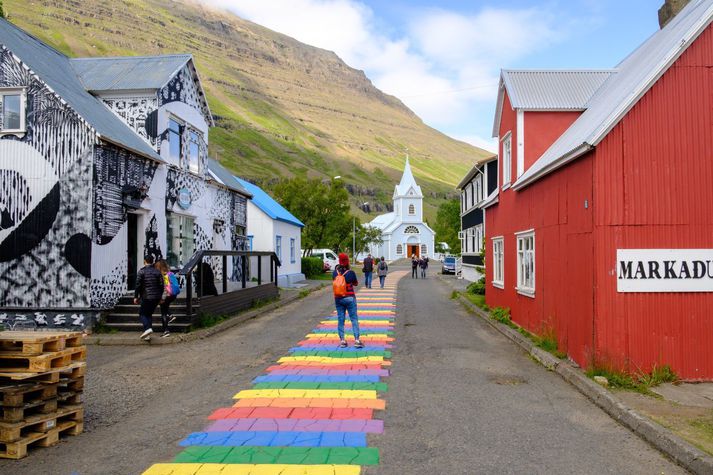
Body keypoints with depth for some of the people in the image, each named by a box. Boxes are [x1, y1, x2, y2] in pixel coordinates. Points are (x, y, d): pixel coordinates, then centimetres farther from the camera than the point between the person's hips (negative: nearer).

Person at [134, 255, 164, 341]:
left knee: (142, 313, 7)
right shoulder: (157, 271, 7)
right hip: (156, 297, 5)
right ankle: (147, 335, 11)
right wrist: (160, 296, 15)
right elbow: (161, 285, 7)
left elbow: (138, 285, -8)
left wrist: (136, 297, -3)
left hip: (147, 297, -5)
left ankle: (148, 328, -17)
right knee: (149, 314, 15)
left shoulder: (141, 271, -5)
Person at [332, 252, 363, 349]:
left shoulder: (335, 273, -4)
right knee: (354, 319, 4)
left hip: (338, 299, 3)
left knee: (340, 320, 9)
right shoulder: (351, 273, -13)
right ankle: (357, 340, 1)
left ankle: (342, 341, 11)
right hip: (350, 298, -3)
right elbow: (356, 284, 1)